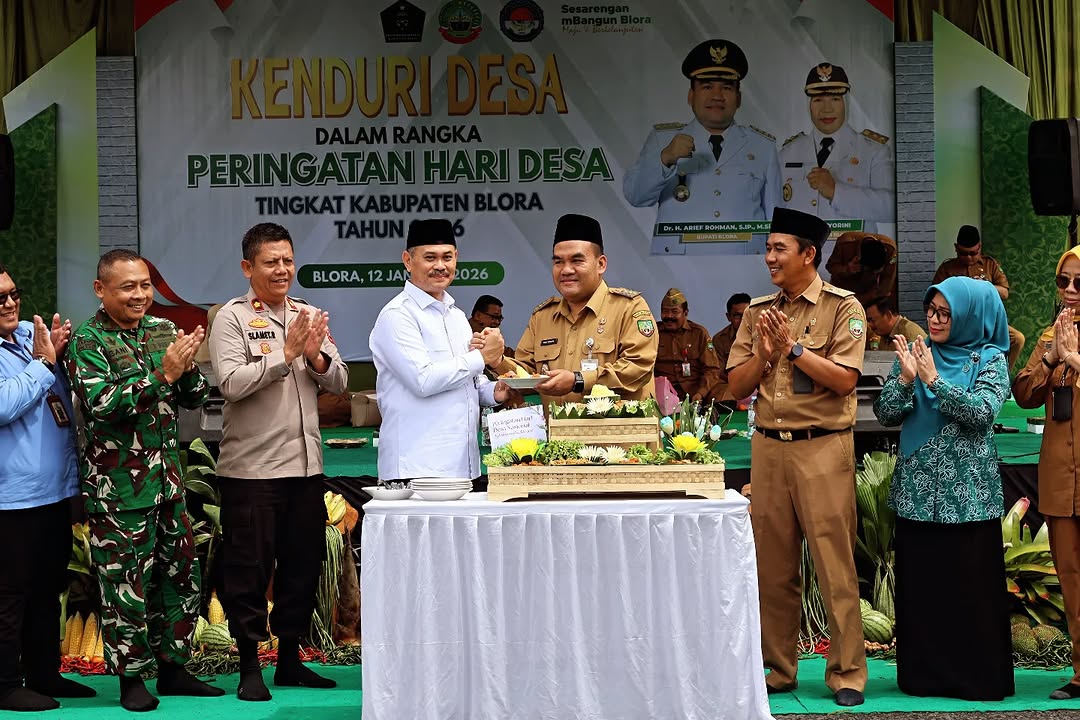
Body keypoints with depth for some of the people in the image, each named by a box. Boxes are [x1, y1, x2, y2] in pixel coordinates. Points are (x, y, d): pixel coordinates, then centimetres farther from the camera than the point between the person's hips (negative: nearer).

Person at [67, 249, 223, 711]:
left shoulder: (163, 330, 7)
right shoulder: (87, 341, -8)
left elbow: (195, 399, 9)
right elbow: (102, 404, -21)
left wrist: (188, 367, -12)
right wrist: (163, 374, -25)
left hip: (168, 479, 6)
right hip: (117, 487, -6)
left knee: (182, 576, 12)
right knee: (126, 584, 2)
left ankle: (173, 668, 27)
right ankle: (131, 678, 18)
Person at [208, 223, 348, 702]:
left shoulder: (308, 315, 11)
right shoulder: (232, 318, -5)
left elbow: (339, 382, 8)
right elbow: (232, 383, -18)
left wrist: (317, 357, -11)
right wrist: (287, 353, -20)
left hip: (306, 463, 6)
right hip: (251, 466, -6)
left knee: (303, 564, 13)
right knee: (250, 568, 3)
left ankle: (290, 659, 27)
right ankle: (249, 666, 16)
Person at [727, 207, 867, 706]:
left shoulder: (842, 307, -2)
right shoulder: (758, 311, 12)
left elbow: (845, 379, -12)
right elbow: (737, 385, 10)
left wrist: (793, 346, -14)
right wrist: (766, 353, -7)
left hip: (823, 446, -5)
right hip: (767, 446, 5)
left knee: (834, 563, -4)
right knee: (772, 565, 8)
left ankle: (847, 673, 6)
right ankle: (778, 668, 19)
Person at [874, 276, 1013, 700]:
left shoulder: (989, 359, 1)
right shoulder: (913, 352, 9)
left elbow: (982, 411, -15)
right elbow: (885, 414, 3)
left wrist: (934, 380, -18)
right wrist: (905, 378, -12)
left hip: (968, 493, -3)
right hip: (918, 490, 3)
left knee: (972, 585, 0)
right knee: (919, 585, 5)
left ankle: (979, 677, 10)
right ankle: (923, 675, 14)